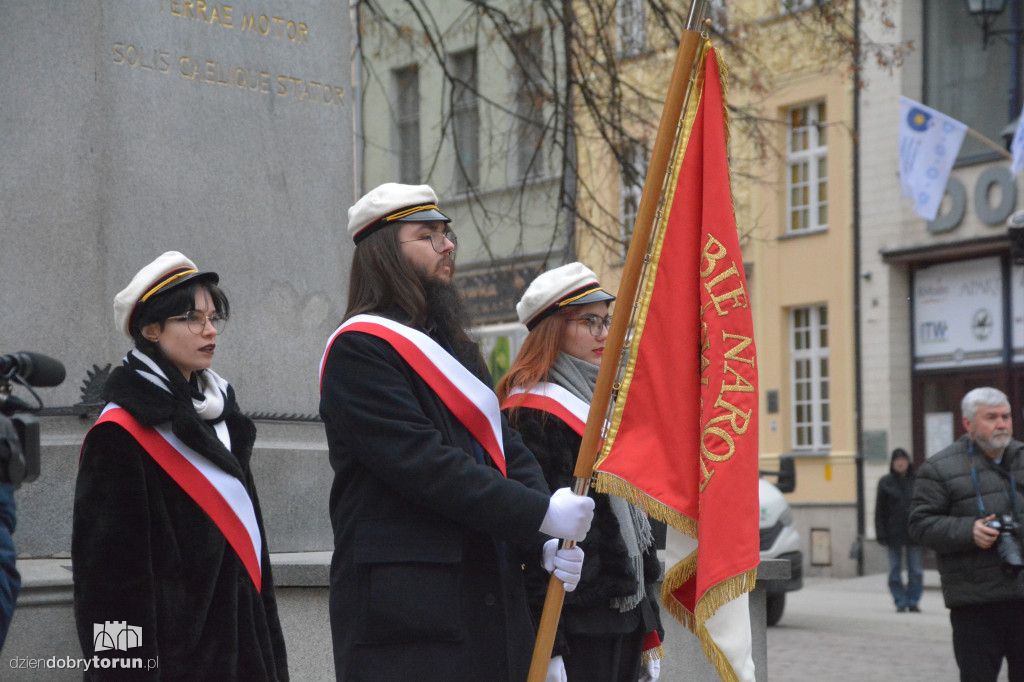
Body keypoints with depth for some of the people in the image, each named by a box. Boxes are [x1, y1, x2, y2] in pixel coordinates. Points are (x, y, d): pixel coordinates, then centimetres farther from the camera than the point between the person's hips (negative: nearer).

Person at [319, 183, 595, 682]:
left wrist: (544, 544, -1)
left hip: (491, 598, 9)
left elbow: (506, 449, 16)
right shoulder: (358, 350, -9)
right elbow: (424, 465, -18)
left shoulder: (454, 345, 21)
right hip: (403, 607, -8)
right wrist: (540, 513, -18)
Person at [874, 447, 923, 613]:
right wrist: (881, 534, -5)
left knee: (916, 570, 1)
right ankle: (901, 602, 10)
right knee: (895, 570, 2)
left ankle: (913, 602, 11)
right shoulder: (885, 482, 2)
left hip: (913, 532, 0)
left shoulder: (917, 481, 4)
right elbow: (879, 510, 2)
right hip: (894, 533, 0)